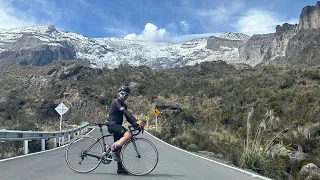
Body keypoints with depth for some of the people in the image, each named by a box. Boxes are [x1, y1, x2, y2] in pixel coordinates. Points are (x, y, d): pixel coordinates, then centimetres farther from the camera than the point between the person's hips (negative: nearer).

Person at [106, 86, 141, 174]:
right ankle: (113, 148, -18)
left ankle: (120, 168, 17)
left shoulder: (123, 105, 21)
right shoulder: (117, 102, -9)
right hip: (112, 124, -10)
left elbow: (127, 117, 16)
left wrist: (135, 125, 0)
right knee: (128, 134, -30)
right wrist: (136, 121, -30)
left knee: (119, 147, 11)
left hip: (116, 125, 10)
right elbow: (127, 113, -22)